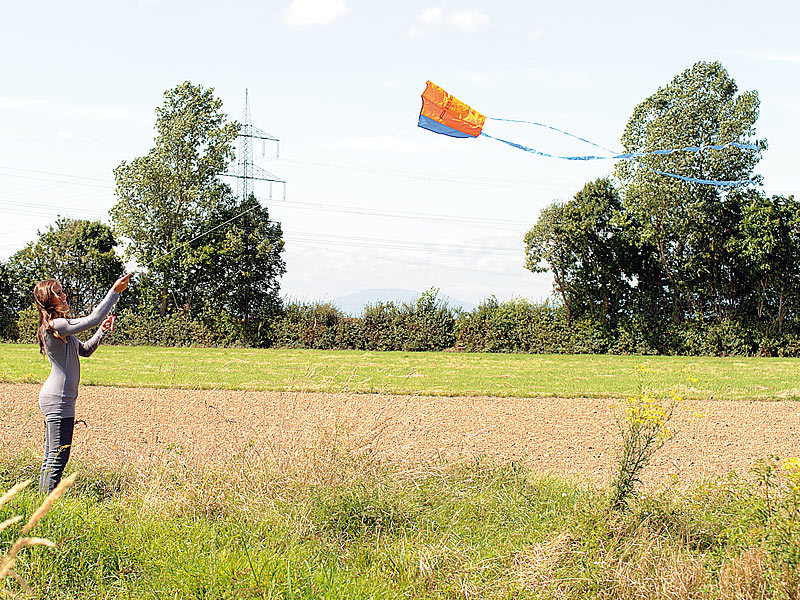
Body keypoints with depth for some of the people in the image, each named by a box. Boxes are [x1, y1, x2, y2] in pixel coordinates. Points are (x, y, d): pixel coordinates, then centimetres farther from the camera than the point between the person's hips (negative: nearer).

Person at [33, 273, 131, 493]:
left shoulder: (60, 326, 16)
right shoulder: (55, 325, -17)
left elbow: (84, 350, 23)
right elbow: (93, 318, -23)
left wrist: (102, 331, 9)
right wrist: (115, 291, -18)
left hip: (55, 399, 11)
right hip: (58, 400, -11)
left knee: (51, 458, 14)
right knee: (58, 458, -8)